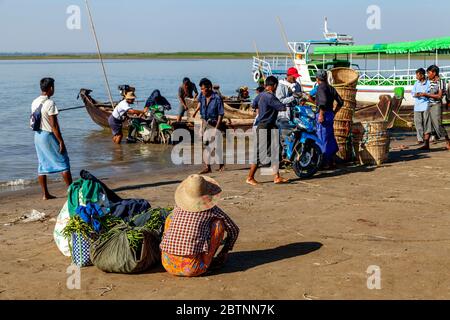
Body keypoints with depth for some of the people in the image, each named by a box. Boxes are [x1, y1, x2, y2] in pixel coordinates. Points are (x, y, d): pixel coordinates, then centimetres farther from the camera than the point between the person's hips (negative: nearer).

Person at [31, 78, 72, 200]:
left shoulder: (34, 103, 6)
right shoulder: (50, 103, -17)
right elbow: (53, 125, -19)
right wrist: (61, 141, -16)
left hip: (38, 135, 8)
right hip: (49, 135, -8)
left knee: (42, 165, 10)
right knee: (63, 163, 2)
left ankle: (45, 194, 12)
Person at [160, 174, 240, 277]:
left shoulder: (178, 208, 15)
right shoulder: (212, 210, 6)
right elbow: (234, 230, 21)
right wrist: (224, 252, 36)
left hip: (168, 265, 4)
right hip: (193, 269, -3)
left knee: (171, 218, 24)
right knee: (218, 223, 8)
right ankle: (206, 263, 11)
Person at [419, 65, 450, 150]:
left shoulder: (440, 82, -11)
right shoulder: (430, 82, 12)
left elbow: (439, 96, -16)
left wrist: (427, 95, -17)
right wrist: (423, 95, 3)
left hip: (437, 105, -8)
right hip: (430, 105, 8)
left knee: (438, 124, -7)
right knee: (428, 124, 3)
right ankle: (426, 144, 3)